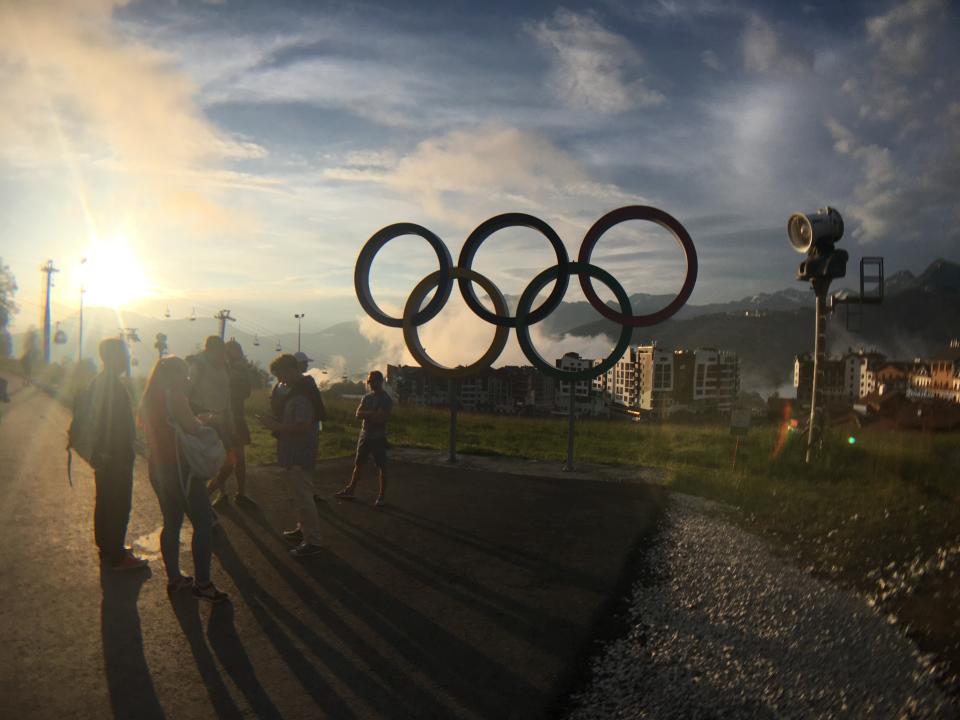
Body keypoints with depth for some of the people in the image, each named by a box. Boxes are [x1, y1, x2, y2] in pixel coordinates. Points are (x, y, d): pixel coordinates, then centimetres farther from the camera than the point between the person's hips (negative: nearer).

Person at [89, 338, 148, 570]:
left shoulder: (99, 381, 9)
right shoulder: (115, 384, -22)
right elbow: (120, 424, -24)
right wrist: (127, 454, -19)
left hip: (102, 454, 10)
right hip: (116, 455, -10)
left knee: (104, 502, 19)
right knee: (119, 506, -1)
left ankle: (106, 547, 33)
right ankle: (116, 556, 6)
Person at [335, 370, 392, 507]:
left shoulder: (386, 399, -9)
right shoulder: (367, 397, 10)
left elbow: (381, 418, -19)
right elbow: (358, 414, 0)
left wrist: (366, 414, -10)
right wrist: (372, 413, -15)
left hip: (378, 437, -6)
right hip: (365, 435, 6)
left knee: (381, 467, 1)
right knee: (358, 464, 12)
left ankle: (382, 495, 9)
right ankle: (350, 491, 20)